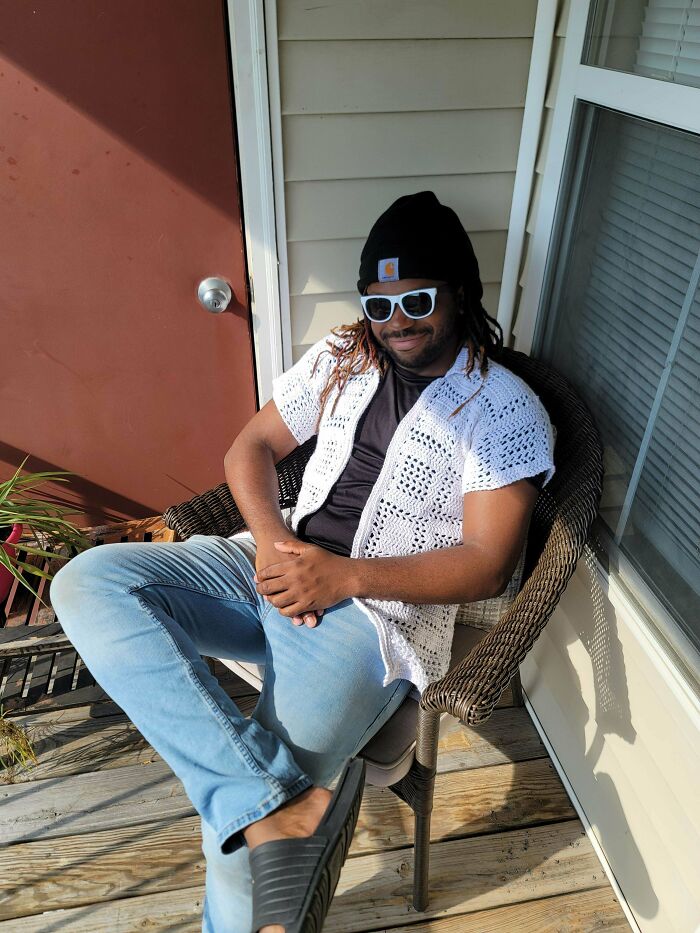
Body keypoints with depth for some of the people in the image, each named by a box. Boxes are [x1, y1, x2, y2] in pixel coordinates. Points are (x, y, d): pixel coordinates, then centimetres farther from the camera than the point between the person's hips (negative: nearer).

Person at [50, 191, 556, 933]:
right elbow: (250, 446, 11)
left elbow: (487, 565, -11)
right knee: (87, 584, -17)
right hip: (279, 566, 6)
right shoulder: (340, 357, 10)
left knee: (243, 832, -22)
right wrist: (270, 535, -10)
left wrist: (344, 576, -20)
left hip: (378, 611, -6)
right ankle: (272, 799, -26)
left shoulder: (507, 411, -6)